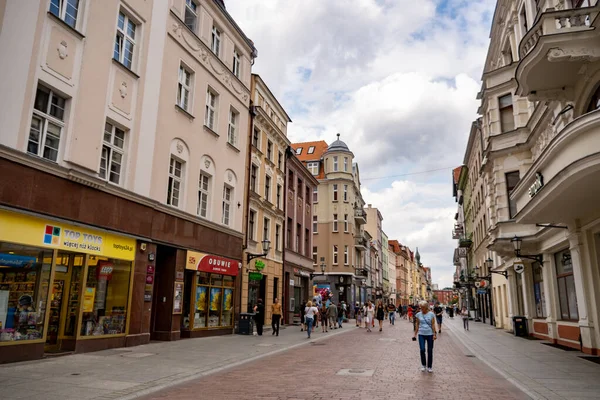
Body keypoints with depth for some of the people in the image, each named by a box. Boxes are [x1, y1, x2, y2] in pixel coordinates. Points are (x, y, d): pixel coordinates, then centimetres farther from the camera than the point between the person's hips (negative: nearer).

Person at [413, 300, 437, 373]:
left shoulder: (431, 314, -3)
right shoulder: (418, 314, 2)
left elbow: (433, 325, -2)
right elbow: (417, 324, 7)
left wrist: (434, 334, -7)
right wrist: (415, 334, 7)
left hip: (430, 334, -1)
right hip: (421, 334, 1)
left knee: (430, 351, 5)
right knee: (422, 350, -5)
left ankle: (429, 366, 18)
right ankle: (423, 365, 14)